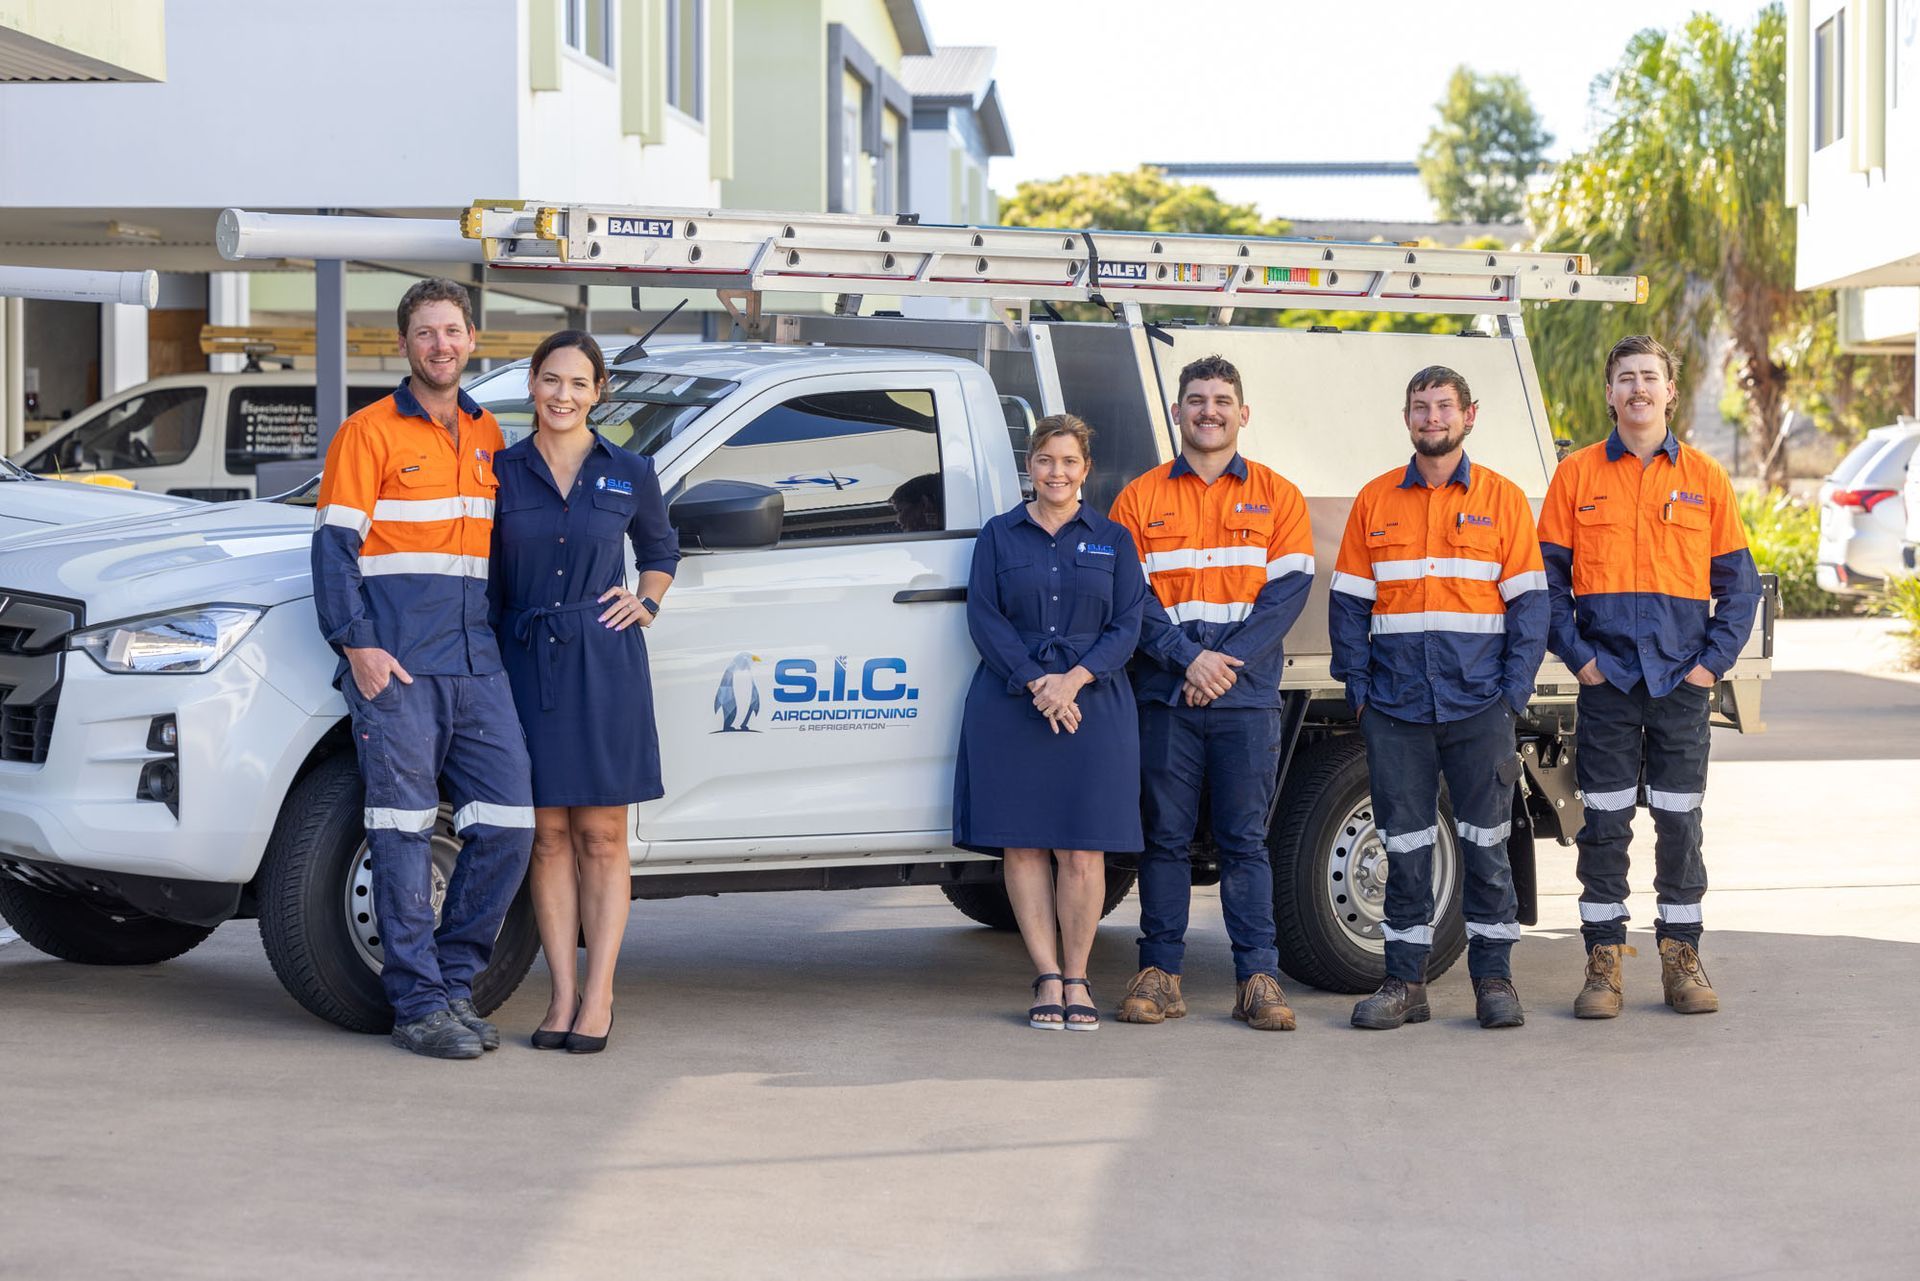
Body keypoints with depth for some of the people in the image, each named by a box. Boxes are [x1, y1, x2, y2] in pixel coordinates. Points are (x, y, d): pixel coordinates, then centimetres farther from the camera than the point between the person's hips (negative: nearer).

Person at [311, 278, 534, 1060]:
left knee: (508, 825, 1)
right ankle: (419, 1004, 2)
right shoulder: (369, 433, 0)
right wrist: (355, 644, -14)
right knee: (405, 837, -3)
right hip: (396, 669, -5)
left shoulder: (487, 436, 17)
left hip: (477, 665, 6)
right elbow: (334, 544, -4)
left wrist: (504, 635, 15)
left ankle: (454, 978, 14)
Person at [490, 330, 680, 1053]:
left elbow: (660, 549, 22)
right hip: (527, 664, 1)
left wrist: (646, 604, 4)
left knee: (602, 836, -1)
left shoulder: (630, 474, 6)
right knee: (548, 835, 3)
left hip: (605, 664, -1)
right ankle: (563, 993, 8)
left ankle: (598, 997, 2)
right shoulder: (501, 472, 5)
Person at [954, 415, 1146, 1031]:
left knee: (1083, 852, -4)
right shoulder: (999, 535, 10)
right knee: (1022, 844, -1)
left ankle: (1076, 979, 6)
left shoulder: (1113, 539, 11)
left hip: (1093, 707, 0)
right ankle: (1048, 979, 5)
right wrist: (1035, 682, -12)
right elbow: (984, 617, 1)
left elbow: (1128, 626, 3)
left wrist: (1074, 679, -13)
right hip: (1010, 705, 0)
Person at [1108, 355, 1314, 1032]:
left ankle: (1259, 978, 2)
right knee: (1165, 837, 2)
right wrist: (1188, 658, -12)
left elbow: (1288, 591, 1)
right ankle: (1159, 974, 7)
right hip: (1166, 696, 0)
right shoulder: (1140, 498, 8)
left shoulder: (1277, 498, 10)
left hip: (1247, 697, 0)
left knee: (1244, 840, 1)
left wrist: (1230, 662, -10)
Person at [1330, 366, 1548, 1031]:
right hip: (1396, 707, 1)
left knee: (1486, 843, 2)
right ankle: (1405, 982, 10)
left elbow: (1528, 601, 3)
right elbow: (1349, 601, 9)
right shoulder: (1375, 501, 9)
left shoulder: (1503, 500, 5)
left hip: (1480, 705, -1)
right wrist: (1357, 685, -1)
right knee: (1404, 846, 4)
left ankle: (1493, 977, 10)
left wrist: (1515, 689, -6)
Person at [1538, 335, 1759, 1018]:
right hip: (1606, 680, -1)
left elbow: (1738, 582, 8)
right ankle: (1603, 962, 7)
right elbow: (1548, 578, 5)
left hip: (1683, 680, 1)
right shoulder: (1576, 475, 5)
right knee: (1605, 822, 1)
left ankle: (1682, 959, 12)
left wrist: (1715, 659, -2)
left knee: (1679, 821, 4)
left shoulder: (1705, 478, 7)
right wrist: (1576, 654, -5)